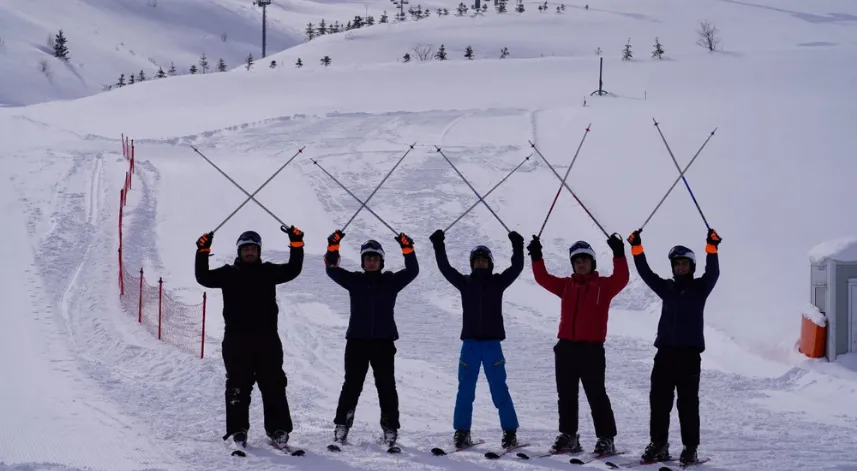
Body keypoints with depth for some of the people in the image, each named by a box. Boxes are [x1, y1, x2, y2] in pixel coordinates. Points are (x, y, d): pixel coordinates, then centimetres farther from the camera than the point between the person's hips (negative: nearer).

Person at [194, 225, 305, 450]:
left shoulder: (269, 271, 10)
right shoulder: (228, 273, 7)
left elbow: (293, 270, 4)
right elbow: (204, 278, -3)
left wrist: (296, 245, -7)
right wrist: (203, 252, -14)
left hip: (266, 338, 1)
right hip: (236, 339, -1)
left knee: (273, 385, 1)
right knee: (238, 386, 2)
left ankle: (278, 430, 6)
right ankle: (238, 430, 6)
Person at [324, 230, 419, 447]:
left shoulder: (391, 281, 7)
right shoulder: (354, 280, 8)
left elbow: (412, 271, -4)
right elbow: (332, 270, -1)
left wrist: (407, 249, -18)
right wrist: (333, 247, -15)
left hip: (383, 342, 0)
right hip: (357, 341, 0)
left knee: (386, 386, 3)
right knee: (352, 385, 3)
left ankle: (390, 429, 8)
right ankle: (342, 427, 10)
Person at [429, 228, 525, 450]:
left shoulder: (498, 282, 7)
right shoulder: (465, 282, 9)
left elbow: (517, 268, -4)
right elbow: (445, 268, 1)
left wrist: (517, 247, -17)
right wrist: (439, 247, -10)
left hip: (492, 343, -1)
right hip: (470, 343, 1)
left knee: (499, 389, -2)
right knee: (465, 390, 3)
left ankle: (510, 432, 3)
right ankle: (462, 432, 9)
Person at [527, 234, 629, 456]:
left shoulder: (604, 285, 1)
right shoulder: (566, 285, 13)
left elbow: (621, 279, -15)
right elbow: (543, 279, 9)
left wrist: (619, 254, -27)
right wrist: (536, 257, -3)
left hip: (592, 349, -5)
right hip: (565, 348, 5)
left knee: (596, 396, -3)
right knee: (566, 396, 10)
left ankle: (606, 439, 1)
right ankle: (568, 436, 19)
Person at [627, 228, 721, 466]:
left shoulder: (700, 287, 6)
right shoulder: (666, 287, 14)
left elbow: (713, 273, -11)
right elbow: (646, 273, 8)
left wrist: (712, 248, -25)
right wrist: (636, 248, -2)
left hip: (690, 352, -3)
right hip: (665, 351, 4)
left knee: (688, 402, -2)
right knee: (659, 400, 3)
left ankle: (690, 447, 4)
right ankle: (658, 444, 10)